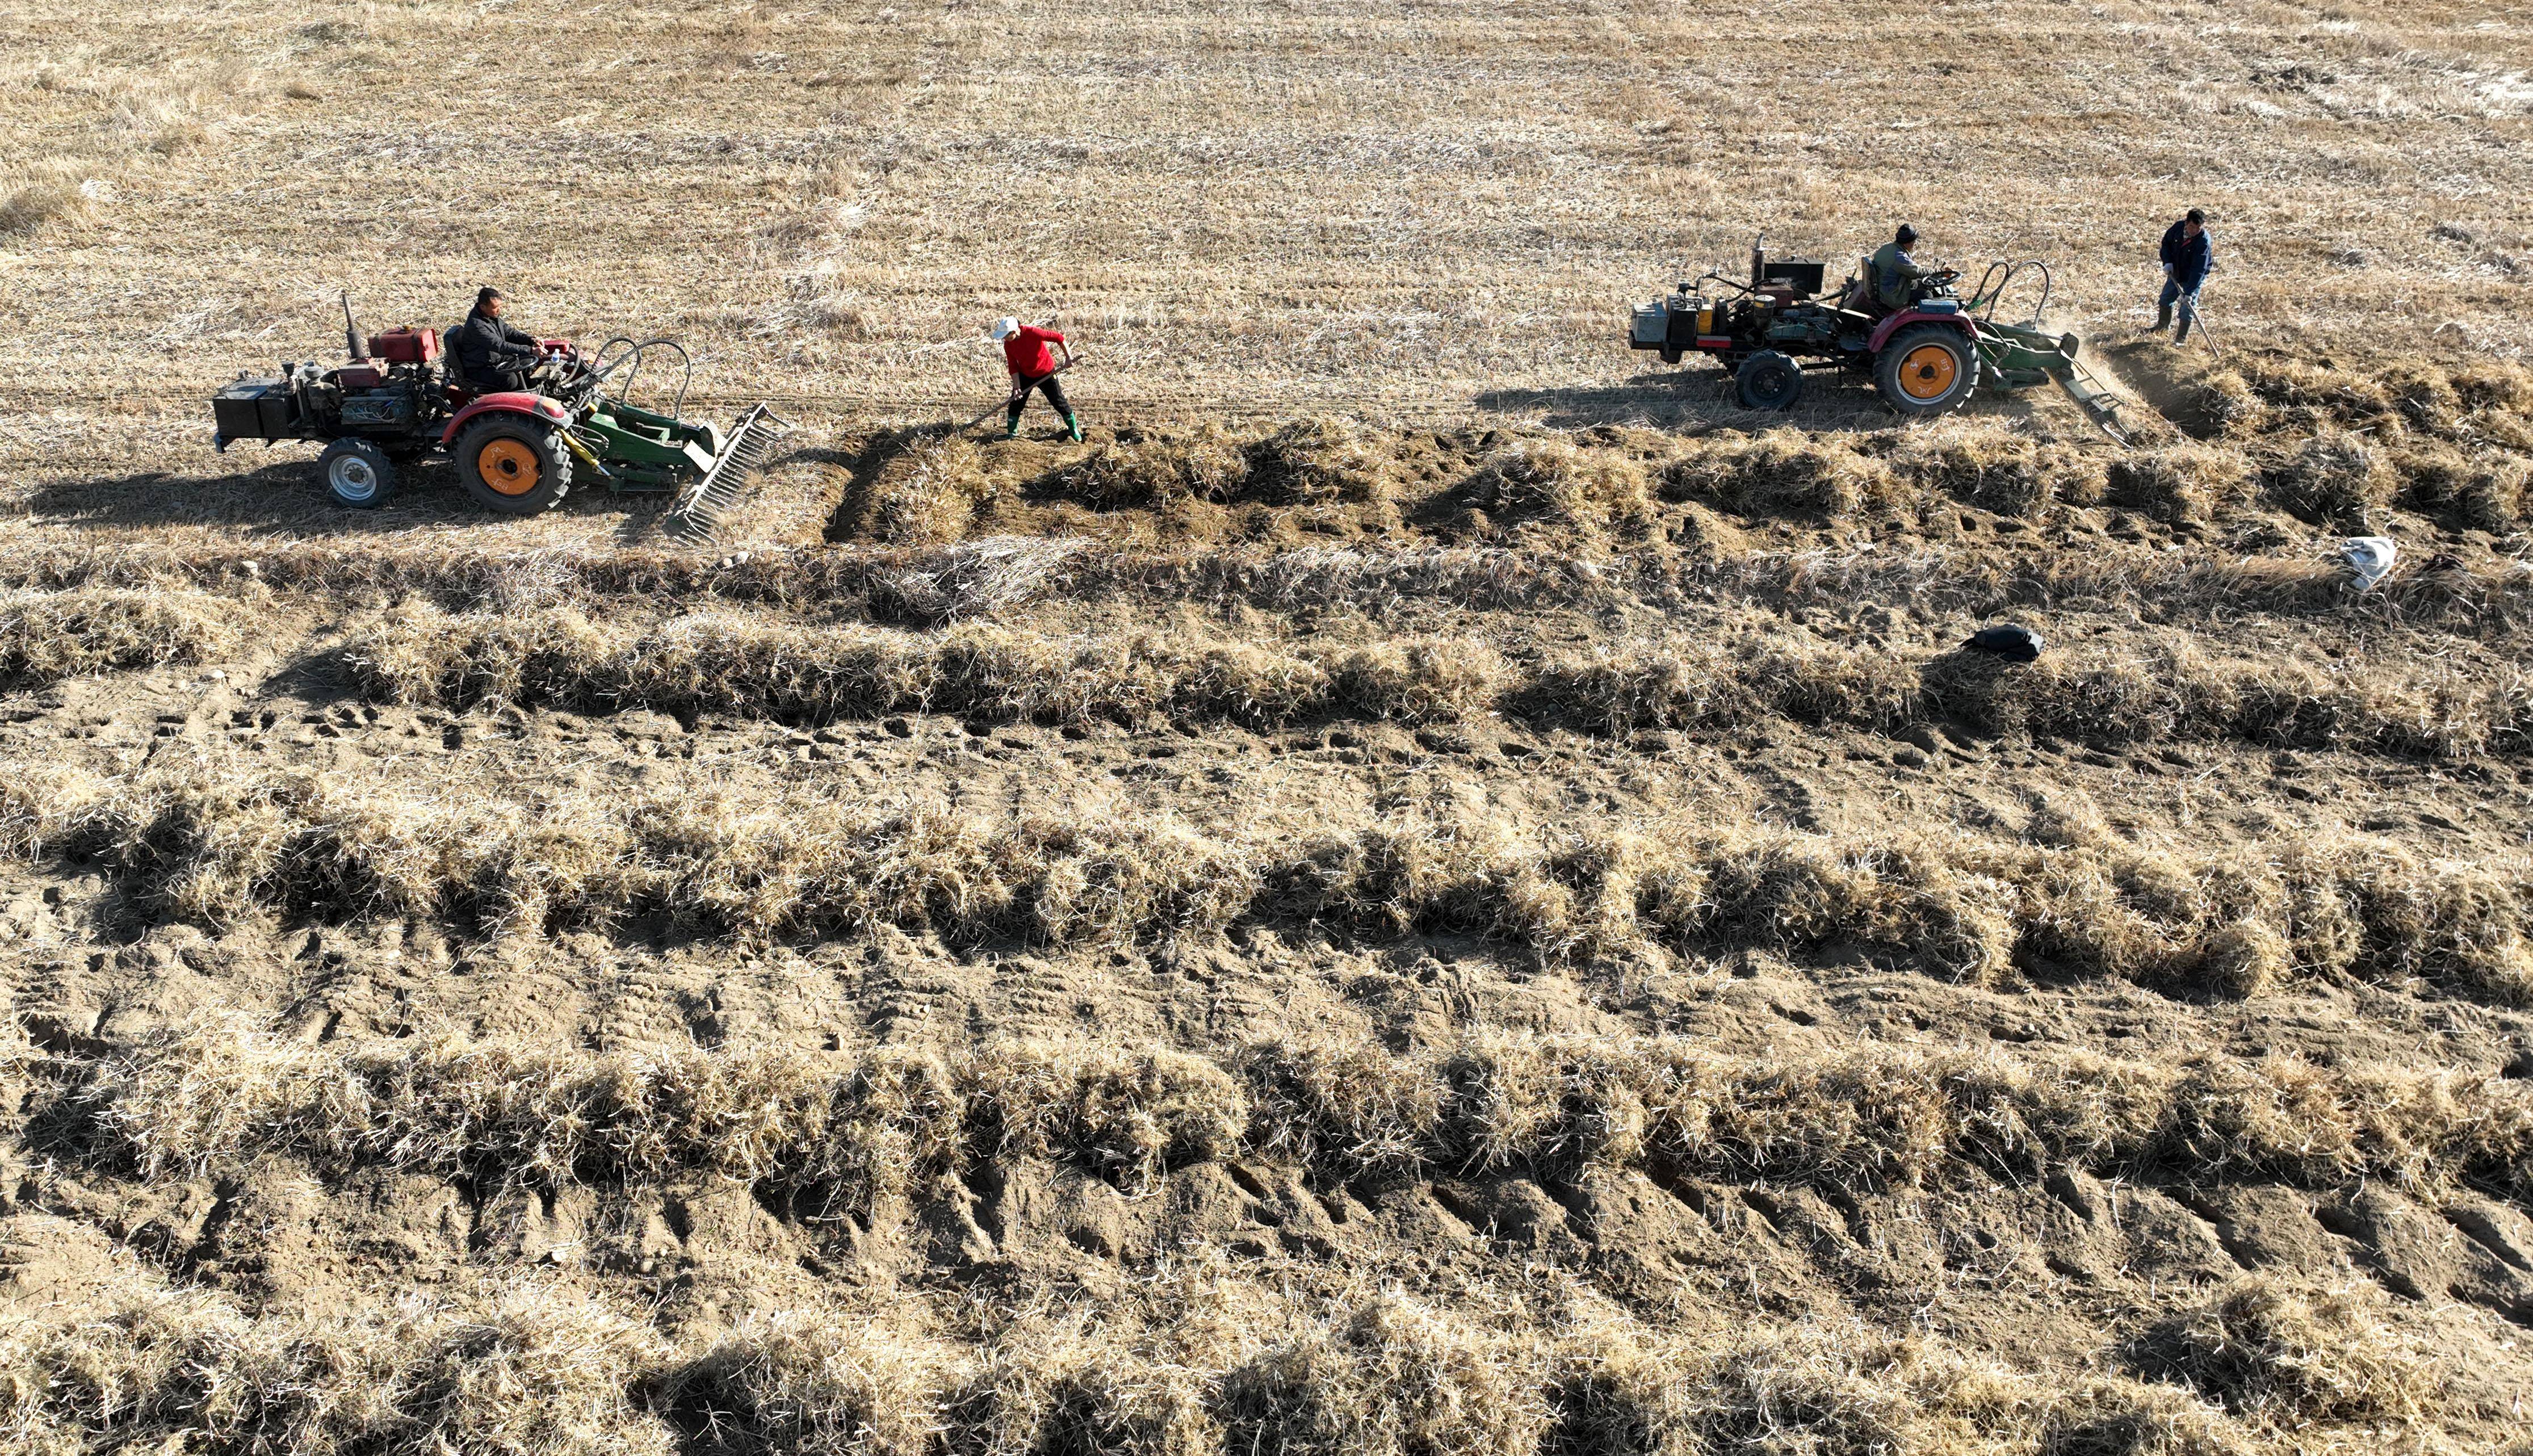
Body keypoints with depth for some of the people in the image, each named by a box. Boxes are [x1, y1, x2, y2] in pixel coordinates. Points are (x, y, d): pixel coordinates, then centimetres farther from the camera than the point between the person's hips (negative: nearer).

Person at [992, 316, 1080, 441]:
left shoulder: (1033, 333, -31)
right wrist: (1017, 386, -15)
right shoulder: (1008, 344, -14)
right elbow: (1013, 366, -7)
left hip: (1046, 373, -4)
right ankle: (1011, 433, 19)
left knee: (1059, 401, 3)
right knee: (1016, 403, 3)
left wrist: (1068, 357, -25)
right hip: (1025, 375, 4)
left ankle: (1074, 429, 21)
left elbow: (1058, 338, -26)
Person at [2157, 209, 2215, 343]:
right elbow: (2166, 242, 2)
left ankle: (2181, 339, 9)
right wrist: (2168, 262, -13)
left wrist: (2189, 292, -39)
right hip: (2175, 273, 6)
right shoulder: (2178, 227, -19)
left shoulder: (2204, 242, -33)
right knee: (2165, 300, 23)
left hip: (2194, 278, -6)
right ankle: (2163, 326, 48)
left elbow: (2199, 269, -35)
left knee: (2187, 309, -6)